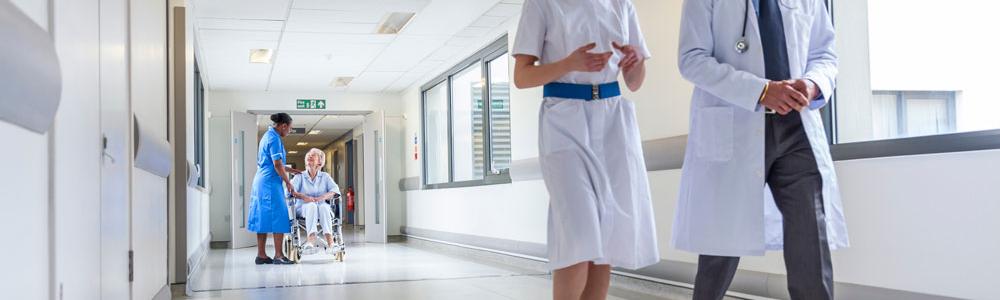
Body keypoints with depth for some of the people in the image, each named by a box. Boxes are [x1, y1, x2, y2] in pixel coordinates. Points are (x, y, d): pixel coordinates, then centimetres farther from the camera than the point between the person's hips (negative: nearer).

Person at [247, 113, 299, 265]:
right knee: (278, 216, -7)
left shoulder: (267, 136, 18)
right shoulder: (274, 139, -13)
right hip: (270, 182, -10)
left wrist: (290, 170, 27)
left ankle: (261, 255, 10)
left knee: (263, 217, 9)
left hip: (260, 180, 10)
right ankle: (278, 255, -8)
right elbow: (277, 165, -17)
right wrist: (288, 182, -9)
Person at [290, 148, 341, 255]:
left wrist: (323, 197, -19)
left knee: (323, 206, -35)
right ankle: (311, 240, -57)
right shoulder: (300, 177, 15)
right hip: (304, 208, -1)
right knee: (311, 205, -36)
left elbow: (335, 190, 0)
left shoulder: (325, 176, 17)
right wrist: (303, 197, -23)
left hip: (323, 208, 1)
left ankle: (330, 241, -50)